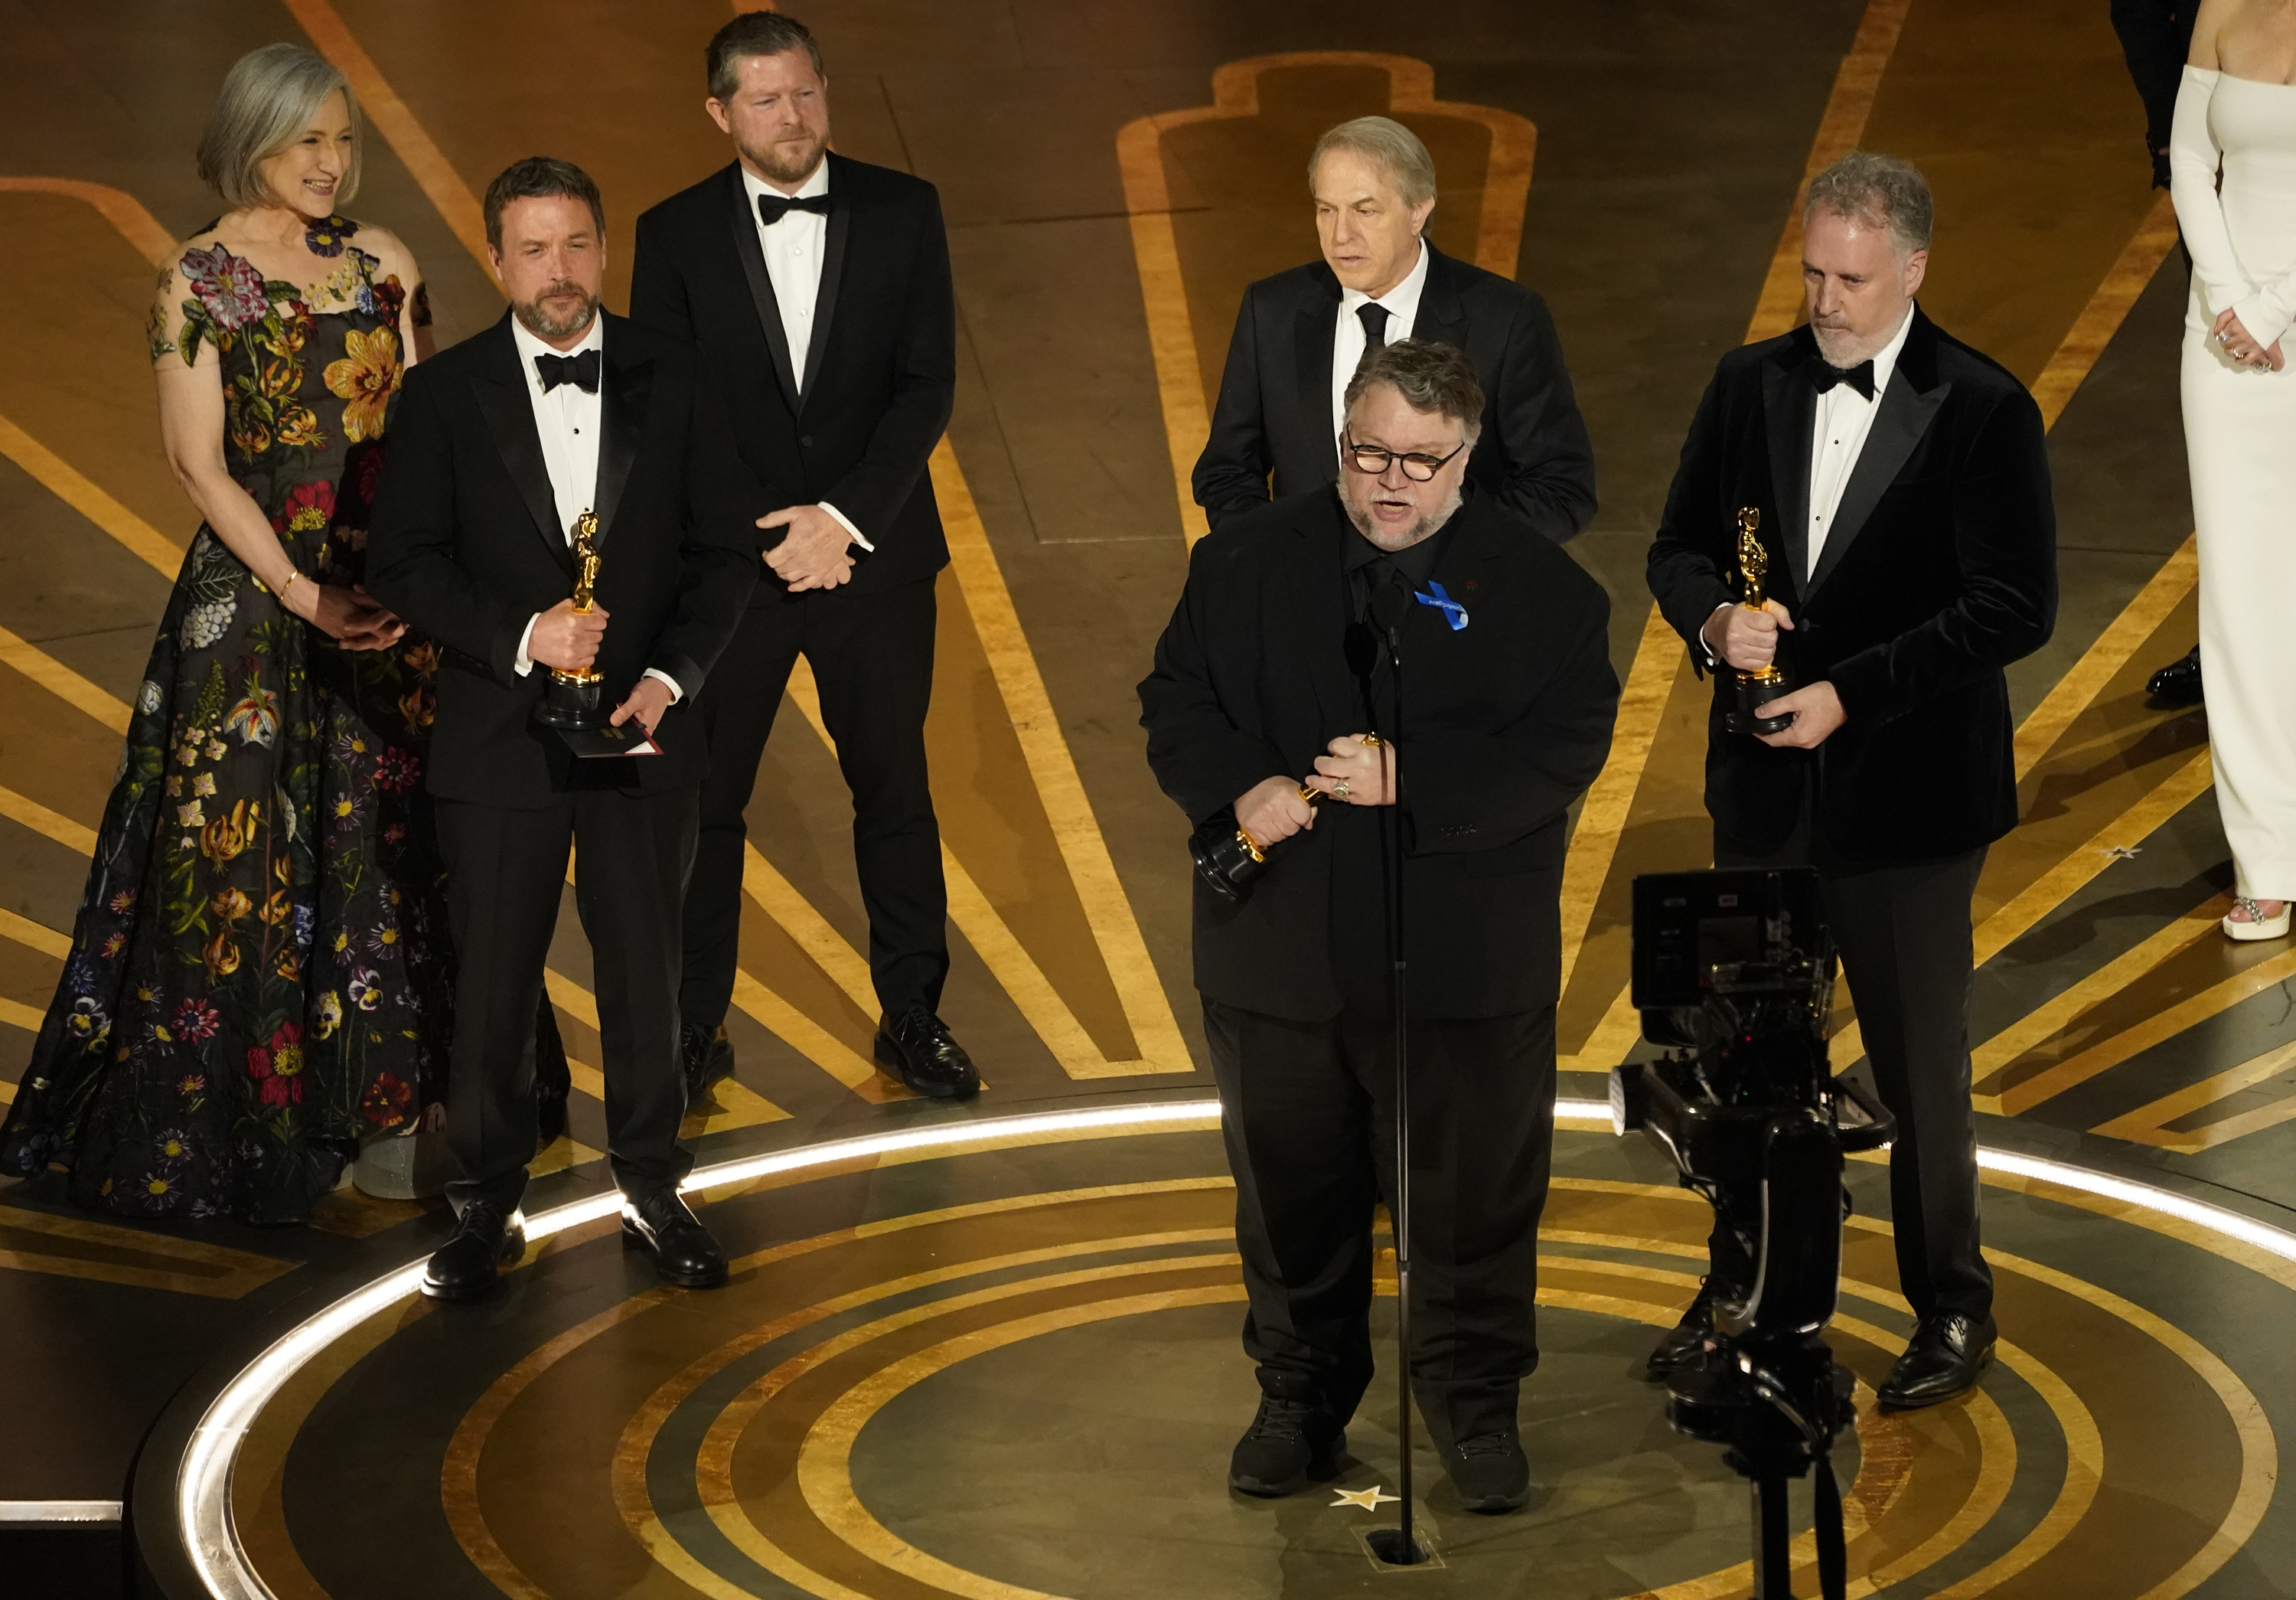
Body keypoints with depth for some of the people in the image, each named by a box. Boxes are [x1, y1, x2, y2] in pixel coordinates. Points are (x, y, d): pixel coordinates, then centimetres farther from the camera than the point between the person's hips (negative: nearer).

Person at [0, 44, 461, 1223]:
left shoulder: (381, 264, 7)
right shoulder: (198, 279, -5)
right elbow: (199, 462, -8)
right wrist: (302, 593, -15)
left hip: (391, 596, 4)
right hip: (253, 596, -4)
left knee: (383, 843, 9)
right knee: (240, 849, 0)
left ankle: (368, 1101, 20)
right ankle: (222, 1117, 11)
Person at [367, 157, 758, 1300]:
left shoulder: (666, 379, 2)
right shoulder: (446, 394, -2)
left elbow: (725, 549, 3)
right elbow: (402, 562, -4)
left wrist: (670, 676, -10)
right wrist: (522, 636, -18)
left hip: (642, 732, 1)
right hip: (498, 738, -1)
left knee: (645, 973, 9)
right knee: (493, 986, 5)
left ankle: (652, 1192, 24)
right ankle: (487, 1208, 19)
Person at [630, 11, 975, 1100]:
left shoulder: (902, 212, 0)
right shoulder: (675, 235, -2)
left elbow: (928, 384, -4)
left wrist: (847, 515, -15)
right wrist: (765, 540, -11)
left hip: (874, 552, 1)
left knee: (895, 790, 9)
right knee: (703, 799, 5)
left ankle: (913, 1016, 21)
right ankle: (695, 1028, 17)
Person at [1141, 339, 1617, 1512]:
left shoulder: (1539, 589, -3)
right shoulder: (1246, 562, 5)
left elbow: (1565, 748, -12)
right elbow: (1175, 699, 5)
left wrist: (1411, 779, -22)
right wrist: (1239, 787, -15)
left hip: (1466, 966, -2)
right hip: (1279, 961, 2)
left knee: (1474, 1196, 7)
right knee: (1290, 1187, 13)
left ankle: (1474, 1401, 25)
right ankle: (1300, 1398, 30)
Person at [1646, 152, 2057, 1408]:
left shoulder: (1983, 413, -12)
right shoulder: (1750, 385, 2)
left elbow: (2016, 607, -15)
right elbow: (1679, 547, 9)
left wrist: (1853, 691, -20)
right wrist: (1713, 621, -15)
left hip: (1907, 791, -4)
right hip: (1763, 785, 4)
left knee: (1919, 1063, 7)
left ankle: (1951, 1308, 24)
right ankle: (1744, 1282, 33)